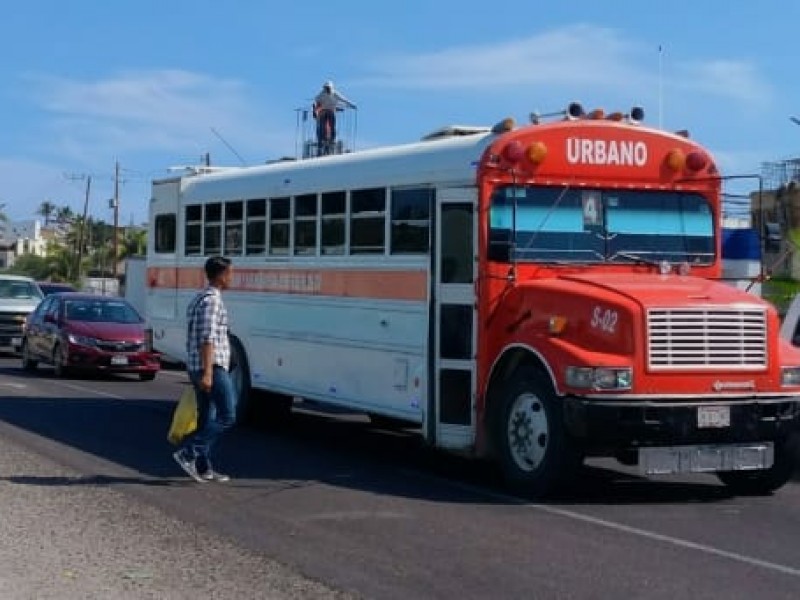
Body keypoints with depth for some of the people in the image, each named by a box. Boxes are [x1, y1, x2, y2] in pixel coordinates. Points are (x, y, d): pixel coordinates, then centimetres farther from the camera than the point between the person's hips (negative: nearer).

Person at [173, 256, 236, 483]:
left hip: (196, 368, 10)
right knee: (227, 416, -9)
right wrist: (207, 372, -25)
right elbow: (207, 339, -21)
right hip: (213, 367, -10)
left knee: (206, 418, 12)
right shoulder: (212, 299, -12)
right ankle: (188, 453, -14)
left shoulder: (198, 299, 19)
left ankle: (203, 467, 12)